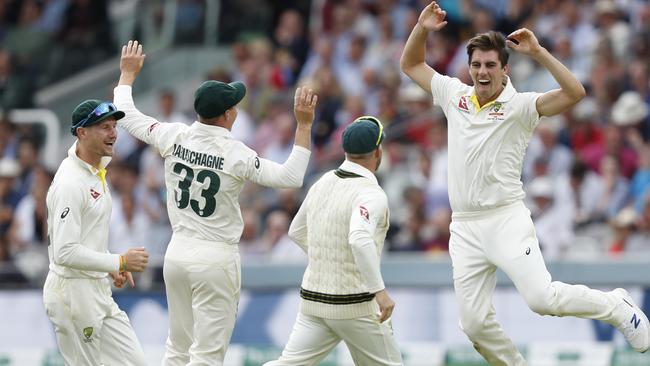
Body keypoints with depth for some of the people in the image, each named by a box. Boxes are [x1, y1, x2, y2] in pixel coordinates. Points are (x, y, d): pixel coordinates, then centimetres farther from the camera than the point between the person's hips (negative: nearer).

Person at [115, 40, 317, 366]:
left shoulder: (175, 137, -3)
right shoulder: (236, 155, -17)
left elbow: (126, 116, 10)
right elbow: (290, 177, -18)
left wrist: (128, 73, 26)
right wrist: (304, 125, -16)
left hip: (177, 252, 6)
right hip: (215, 258, -6)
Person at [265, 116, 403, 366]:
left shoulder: (322, 183, 7)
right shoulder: (370, 193, -15)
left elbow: (296, 232, 20)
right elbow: (360, 239, -33)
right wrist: (379, 291, -32)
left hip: (312, 298, 6)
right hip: (356, 305, -6)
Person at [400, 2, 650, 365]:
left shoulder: (519, 106, -5)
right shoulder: (455, 96, 10)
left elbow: (575, 93, -19)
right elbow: (411, 64, 22)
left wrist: (538, 51, -22)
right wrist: (422, 29, 5)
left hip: (506, 219, -5)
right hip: (465, 227, 5)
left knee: (542, 297, -19)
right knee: (475, 322, -2)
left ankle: (618, 307, 4)